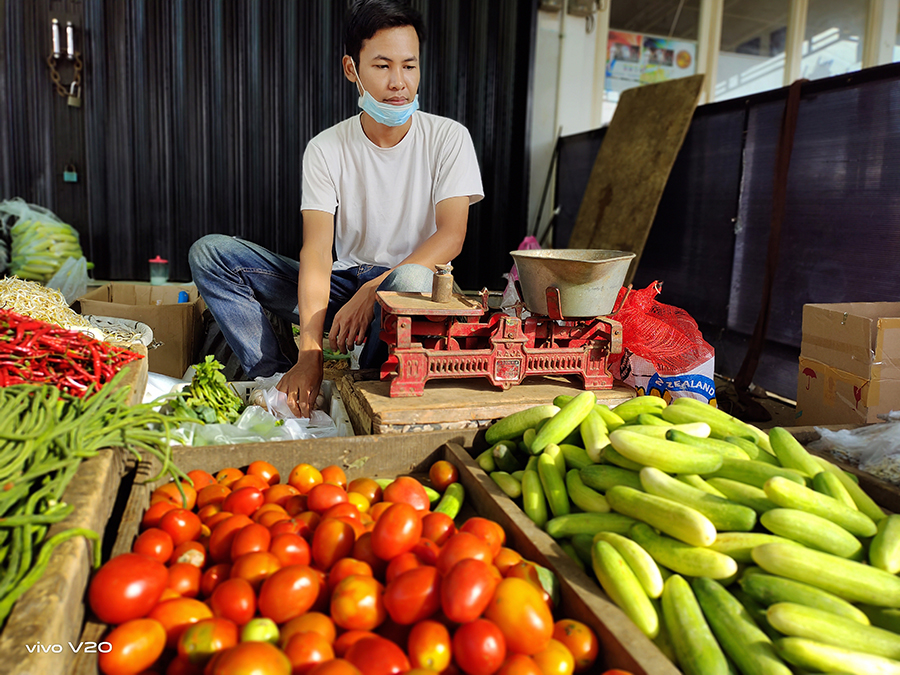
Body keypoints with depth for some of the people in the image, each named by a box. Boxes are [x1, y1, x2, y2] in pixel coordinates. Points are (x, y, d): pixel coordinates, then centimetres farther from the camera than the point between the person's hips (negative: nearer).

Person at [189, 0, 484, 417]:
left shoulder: (448, 138, -5)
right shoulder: (326, 149, -2)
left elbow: (451, 236, -16)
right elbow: (316, 249, -13)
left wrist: (370, 291, -29)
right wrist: (309, 354, -27)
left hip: (406, 285, -2)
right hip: (339, 287, 3)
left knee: (410, 279, -41)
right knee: (209, 252, -9)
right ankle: (277, 380, -20)